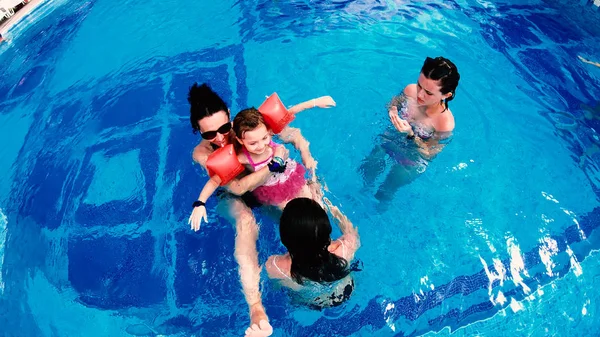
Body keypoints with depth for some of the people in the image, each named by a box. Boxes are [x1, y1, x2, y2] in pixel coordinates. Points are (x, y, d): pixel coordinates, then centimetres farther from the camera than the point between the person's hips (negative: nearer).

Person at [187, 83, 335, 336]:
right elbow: (238, 187, -38)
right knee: (245, 223, -32)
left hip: (269, 183, 5)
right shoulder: (202, 154, -29)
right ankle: (255, 306, -36)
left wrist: (312, 103, -6)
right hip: (239, 197, -5)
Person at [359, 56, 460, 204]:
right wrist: (392, 111, -25)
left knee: (383, 193, 6)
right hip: (392, 138, 4)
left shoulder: (445, 124, -36)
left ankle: (383, 203, 44)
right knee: (366, 169, 13)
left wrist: (410, 134, -37)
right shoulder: (410, 90, -25)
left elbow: (428, 153, -21)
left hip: (414, 158, -3)